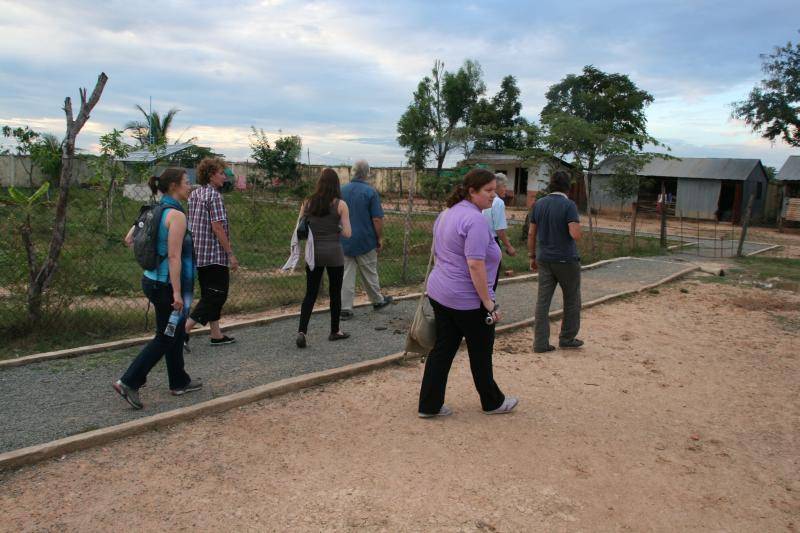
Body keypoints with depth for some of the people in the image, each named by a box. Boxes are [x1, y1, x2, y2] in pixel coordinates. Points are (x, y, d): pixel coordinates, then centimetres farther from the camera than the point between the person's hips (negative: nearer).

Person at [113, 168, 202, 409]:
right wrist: (177, 292, -22)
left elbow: (129, 238, 16)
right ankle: (129, 382, 3)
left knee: (176, 333, 19)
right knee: (165, 338, 2)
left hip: (153, 280, 9)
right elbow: (174, 256, -23)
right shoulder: (176, 215, -19)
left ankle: (179, 382, 30)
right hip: (167, 284, -9)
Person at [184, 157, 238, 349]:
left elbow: (192, 224, 17)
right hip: (215, 254, -9)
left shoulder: (194, 194, 13)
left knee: (209, 294, 16)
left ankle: (216, 335, 24)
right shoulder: (214, 195, -14)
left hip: (197, 254, 9)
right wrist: (231, 254, -16)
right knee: (217, 295, -1)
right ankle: (183, 330, -8)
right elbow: (217, 227, -20)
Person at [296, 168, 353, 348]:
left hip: (313, 252, 3)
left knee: (310, 294, 9)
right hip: (334, 253, -2)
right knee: (335, 293, 13)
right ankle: (335, 331, 25)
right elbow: (347, 233, -11)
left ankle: (302, 331, -5)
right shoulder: (340, 204, -8)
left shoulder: (307, 203, 0)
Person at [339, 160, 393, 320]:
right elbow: (377, 219, -14)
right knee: (370, 273, 12)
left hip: (345, 241, 4)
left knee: (346, 275, 5)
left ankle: (345, 309, 4)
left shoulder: (342, 190, 3)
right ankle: (377, 301, 30)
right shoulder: (370, 191, -12)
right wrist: (380, 238, -3)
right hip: (365, 241, -3)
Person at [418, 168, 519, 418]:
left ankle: (429, 405, 16)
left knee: (442, 349, 12)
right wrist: (489, 304, -21)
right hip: (467, 300, -8)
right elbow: (475, 265, -26)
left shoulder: (447, 214, 10)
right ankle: (492, 402, 29)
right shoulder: (475, 220, -20)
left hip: (439, 294, 8)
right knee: (481, 352, 10)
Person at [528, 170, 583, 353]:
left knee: (543, 301, 6)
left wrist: (532, 256, 14)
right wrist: (577, 225, 1)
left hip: (544, 260, 5)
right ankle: (567, 338, 24)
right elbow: (576, 235, -21)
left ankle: (540, 343, 6)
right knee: (572, 300, 14)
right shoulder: (569, 205, -13)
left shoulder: (538, 204, 4)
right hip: (566, 260, -4)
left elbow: (531, 233, 6)